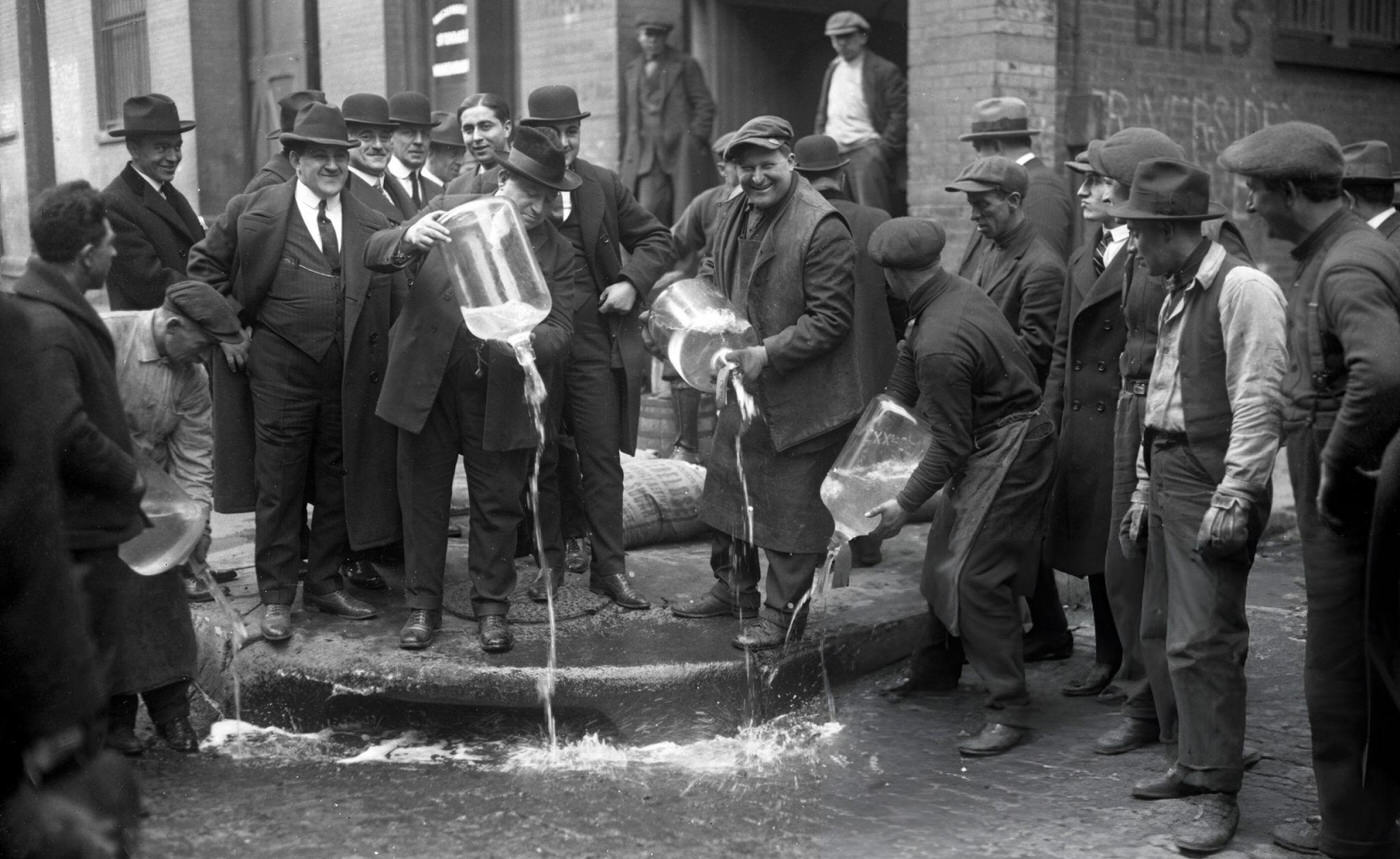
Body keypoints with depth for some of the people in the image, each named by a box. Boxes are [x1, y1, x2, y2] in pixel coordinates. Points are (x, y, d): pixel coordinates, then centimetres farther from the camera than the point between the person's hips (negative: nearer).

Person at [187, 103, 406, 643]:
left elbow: (394, 302, 9)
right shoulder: (254, 212, -1)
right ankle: (276, 598, 13)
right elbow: (205, 265, 8)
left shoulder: (371, 226, 6)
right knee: (279, 487, 3)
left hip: (349, 375, 3)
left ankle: (325, 583, 27)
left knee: (339, 483, 11)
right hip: (280, 371, -3)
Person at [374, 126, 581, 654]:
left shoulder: (557, 255, 0)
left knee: (498, 505, 8)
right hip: (427, 382, 0)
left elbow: (560, 333, -7)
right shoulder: (451, 210, 1)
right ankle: (423, 605, 24)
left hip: (500, 397, 0)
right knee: (423, 497, 9)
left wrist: (525, 340, -31)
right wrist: (408, 239, -29)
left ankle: (492, 606, 26)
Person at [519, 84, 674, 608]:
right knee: (540, 462, 10)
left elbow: (655, 240, 10)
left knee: (603, 459, 4)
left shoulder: (604, 186, 5)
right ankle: (548, 562, 25)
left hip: (596, 344, 1)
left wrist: (632, 282, -5)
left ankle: (610, 567, 13)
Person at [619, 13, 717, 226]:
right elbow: (627, 113, 21)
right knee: (647, 212, -10)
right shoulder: (632, 70, 17)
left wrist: (695, 140, -8)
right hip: (645, 156, 3)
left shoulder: (685, 65, 5)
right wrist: (626, 153, 14)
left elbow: (705, 106, 2)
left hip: (682, 153, -3)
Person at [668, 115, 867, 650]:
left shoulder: (821, 227, -19)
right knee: (729, 485, 19)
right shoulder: (735, 214, 7)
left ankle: (784, 615, 15)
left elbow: (831, 318, -21)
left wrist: (767, 355, -24)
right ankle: (734, 589, 37)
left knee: (790, 504, 2)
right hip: (745, 384, 9)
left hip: (801, 395, -9)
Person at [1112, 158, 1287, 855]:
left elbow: (1258, 402, -18)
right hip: (1169, 475, 9)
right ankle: (1194, 763, 28)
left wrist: (1232, 498, -21)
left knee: (1202, 641, -8)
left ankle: (1218, 795, 2)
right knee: (1166, 632, 14)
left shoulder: (1243, 288, -12)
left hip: (1214, 481, -9)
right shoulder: (1176, 297, 17)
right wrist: (1144, 493, 21)